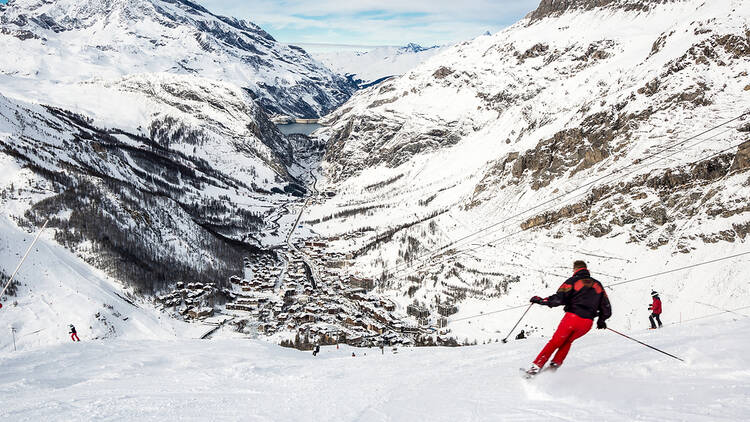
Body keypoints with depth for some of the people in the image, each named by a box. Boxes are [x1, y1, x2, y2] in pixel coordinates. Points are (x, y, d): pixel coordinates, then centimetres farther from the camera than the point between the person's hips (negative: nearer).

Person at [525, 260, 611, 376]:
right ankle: (555, 364, 14)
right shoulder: (598, 285, 17)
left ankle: (537, 366, 3)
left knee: (554, 342, 10)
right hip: (587, 323, 4)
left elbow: (558, 299, -11)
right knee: (568, 341, 27)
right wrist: (601, 320, 35)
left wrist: (540, 300, -1)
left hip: (572, 317, -4)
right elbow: (607, 309, 17)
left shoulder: (573, 281, 3)